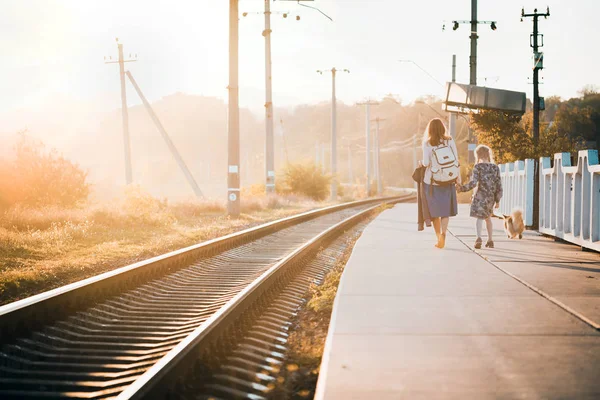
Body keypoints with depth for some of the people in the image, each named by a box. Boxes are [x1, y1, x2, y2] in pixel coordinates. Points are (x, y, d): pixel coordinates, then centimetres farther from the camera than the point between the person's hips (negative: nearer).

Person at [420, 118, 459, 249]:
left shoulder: (427, 143, -9)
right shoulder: (449, 141, -2)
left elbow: (426, 163, -12)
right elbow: (456, 160, -1)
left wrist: (422, 163, 10)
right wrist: (458, 175, 8)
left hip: (432, 181, -2)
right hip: (448, 180, 2)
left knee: (434, 210, 11)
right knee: (445, 210, 11)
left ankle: (439, 237, 8)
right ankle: (443, 234, -7)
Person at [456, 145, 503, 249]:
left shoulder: (478, 167, -5)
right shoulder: (495, 167, 8)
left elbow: (473, 183, -14)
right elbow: (499, 185, 7)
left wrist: (462, 188, -8)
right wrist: (498, 200, 12)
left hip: (481, 195, -5)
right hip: (491, 197, 5)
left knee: (479, 217, -10)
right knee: (488, 217, 21)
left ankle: (479, 237, -30)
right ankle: (490, 240, 25)